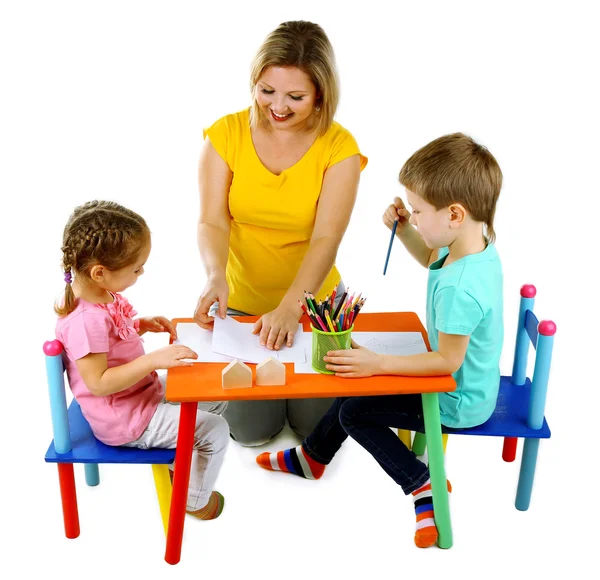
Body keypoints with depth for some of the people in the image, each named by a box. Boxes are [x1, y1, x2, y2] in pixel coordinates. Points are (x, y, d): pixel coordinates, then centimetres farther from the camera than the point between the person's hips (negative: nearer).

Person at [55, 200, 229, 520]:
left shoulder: (100, 293, -3)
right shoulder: (86, 320, -33)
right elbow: (98, 383, -31)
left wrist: (143, 325, -1)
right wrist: (154, 359, -36)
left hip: (144, 392, 10)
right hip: (125, 421, -10)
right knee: (215, 431, -8)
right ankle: (195, 500, 17)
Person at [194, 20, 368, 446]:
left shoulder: (339, 148, -15)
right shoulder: (226, 135, -12)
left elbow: (326, 239, -23)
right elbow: (212, 222, -15)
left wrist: (290, 307, -37)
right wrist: (216, 277, -36)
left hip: (313, 301, 0)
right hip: (243, 303, 1)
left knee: (312, 422, 5)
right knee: (251, 429, 4)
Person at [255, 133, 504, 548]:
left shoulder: (459, 288, -38)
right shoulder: (480, 245, -7)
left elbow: (447, 361, -32)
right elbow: (430, 259, 14)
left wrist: (379, 364, -30)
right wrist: (403, 230, -3)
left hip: (459, 404, -10)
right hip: (472, 383, 10)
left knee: (356, 413, 0)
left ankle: (424, 487, 8)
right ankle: (313, 456, 39)